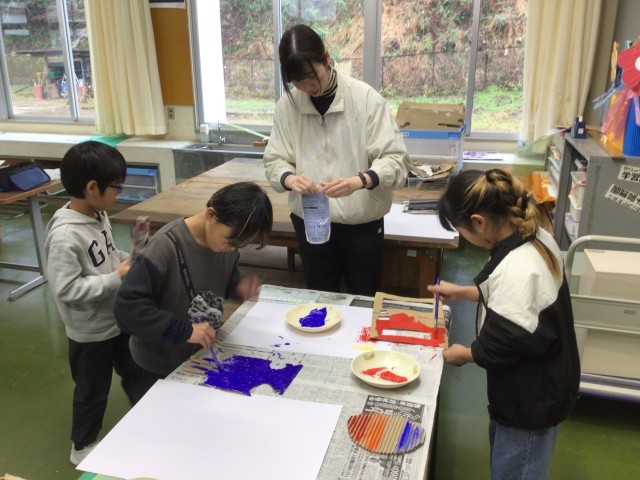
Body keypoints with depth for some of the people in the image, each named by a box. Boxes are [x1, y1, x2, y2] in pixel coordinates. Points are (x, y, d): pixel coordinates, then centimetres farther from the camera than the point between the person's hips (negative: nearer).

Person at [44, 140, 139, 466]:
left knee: (134, 374, 25)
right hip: (91, 332, -8)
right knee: (93, 392, 14)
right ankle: (83, 447, 39)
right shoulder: (65, 235, -30)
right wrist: (117, 278, -27)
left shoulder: (98, 215, -4)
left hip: (119, 319, 8)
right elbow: (66, 290, -30)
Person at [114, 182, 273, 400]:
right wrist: (183, 330, -34)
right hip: (161, 366, -5)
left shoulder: (226, 238, -12)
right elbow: (126, 306, -32)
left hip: (203, 356, 6)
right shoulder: (166, 246, -31)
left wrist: (238, 286, -15)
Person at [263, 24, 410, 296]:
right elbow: (274, 161, 1)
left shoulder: (366, 98, -12)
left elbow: (395, 159, -14)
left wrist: (360, 180, -33)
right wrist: (290, 178, -23)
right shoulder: (286, 106, -4)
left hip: (362, 223, -2)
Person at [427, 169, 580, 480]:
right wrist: (462, 292, 12)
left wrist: (464, 354, -9)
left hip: (530, 398, -9)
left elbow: (506, 343, -27)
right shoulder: (536, 237, -5)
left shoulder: (516, 270, -35)